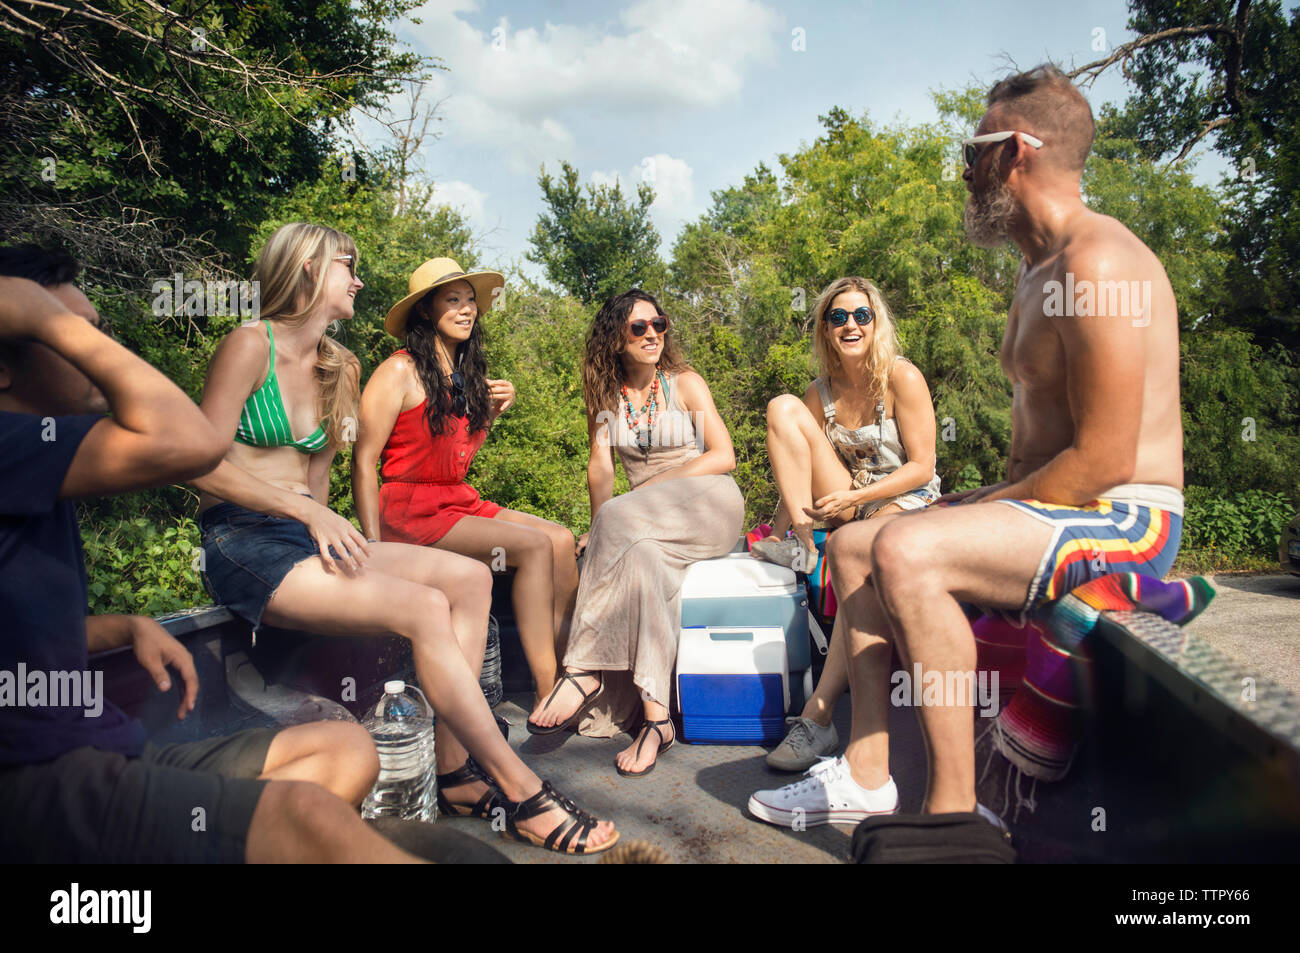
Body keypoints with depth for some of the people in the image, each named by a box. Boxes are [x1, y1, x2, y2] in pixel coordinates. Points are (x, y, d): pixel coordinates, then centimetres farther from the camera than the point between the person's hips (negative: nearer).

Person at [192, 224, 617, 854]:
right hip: (243, 544, -8)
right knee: (424, 608, -27)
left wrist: (327, 531, 1)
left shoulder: (339, 366, 17)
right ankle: (520, 793, -19)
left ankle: (456, 772, -13)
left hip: (305, 536, 8)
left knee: (470, 578, -11)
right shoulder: (250, 346, -6)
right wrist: (306, 511, -20)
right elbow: (204, 468, -13)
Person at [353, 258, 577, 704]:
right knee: (534, 545, -23)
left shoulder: (466, 374, 15)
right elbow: (363, 460, -10)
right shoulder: (401, 371, -8)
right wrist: (374, 549, -16)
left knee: (561, 539, -13)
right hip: (409, 509, -7)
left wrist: (493, 409, 8)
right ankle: (548, 693, -19)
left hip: (458, 501, 8)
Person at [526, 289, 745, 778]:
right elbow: (601, 466, 2)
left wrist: (654, 485, -11)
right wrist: (599, 528, -14)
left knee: (620, 520, -33)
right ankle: (655, 717, -40)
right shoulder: (606, 394, 13)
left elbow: (724, 457, -1)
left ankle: (583, 671, -32)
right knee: (641, 555, -35)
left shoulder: (685, 383, 6)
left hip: (708, 504, -2)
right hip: (650, 523, 3)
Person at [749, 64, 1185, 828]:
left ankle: (955, 811, -20)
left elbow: (1103, 462, -24)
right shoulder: (1037, 270, 16)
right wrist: (988, 501, 6)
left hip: (1123, 520, -10)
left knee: (907, 551, -31)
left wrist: (982, 508, -14)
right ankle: (867, 775, 4)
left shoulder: (1097, 262, -18)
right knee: (853, 544, 5)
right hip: (1057, 506, 10)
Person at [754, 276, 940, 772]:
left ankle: (817, 718, -40)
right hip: (847, 502, 5)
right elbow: (802, 455, 10)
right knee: (782, 407, -11)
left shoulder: (901, 378, -9)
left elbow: (922, 467, -11)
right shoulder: (820, 392, 5)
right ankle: (796, 541, -16)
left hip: (905, 501, -5)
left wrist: (854, 496, -19)